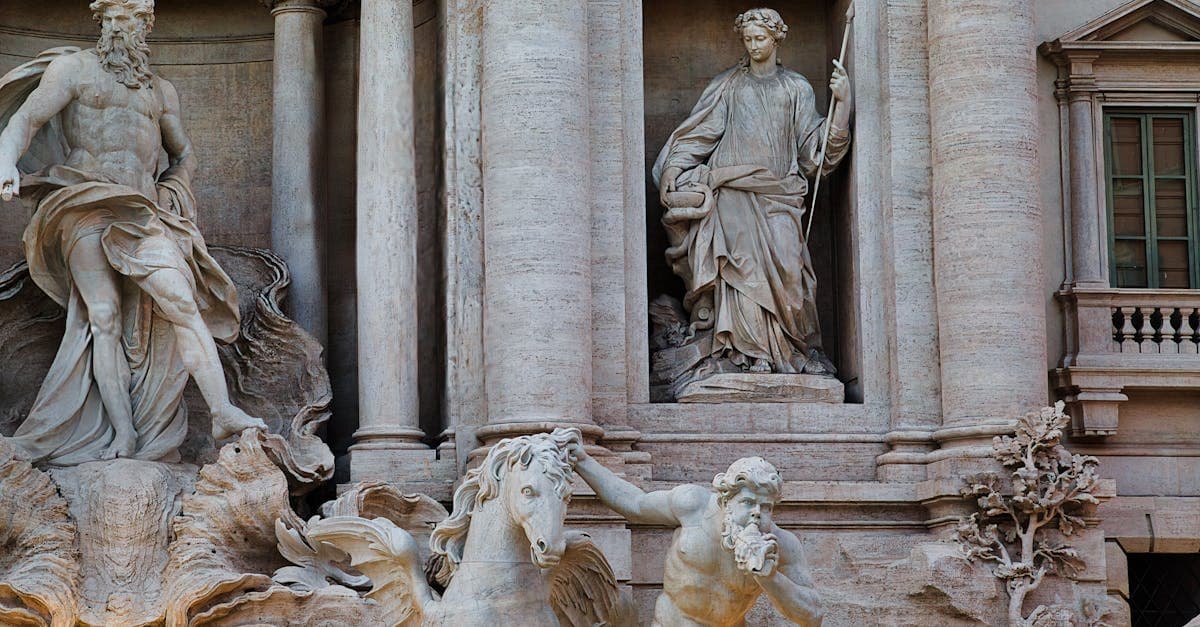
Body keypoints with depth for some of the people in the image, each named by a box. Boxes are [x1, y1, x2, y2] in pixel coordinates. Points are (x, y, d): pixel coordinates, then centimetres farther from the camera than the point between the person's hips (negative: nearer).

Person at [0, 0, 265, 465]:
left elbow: (183, 155, 33)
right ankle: (122, 435, -16)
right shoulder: (74, 68, 10)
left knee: (180, 300, -17)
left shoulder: (161, 90, 23)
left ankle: (223, 413, -25)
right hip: (87, 206, -3)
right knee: (104, 316, -13)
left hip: (143, 213, 3)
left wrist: (170, 194, 13)